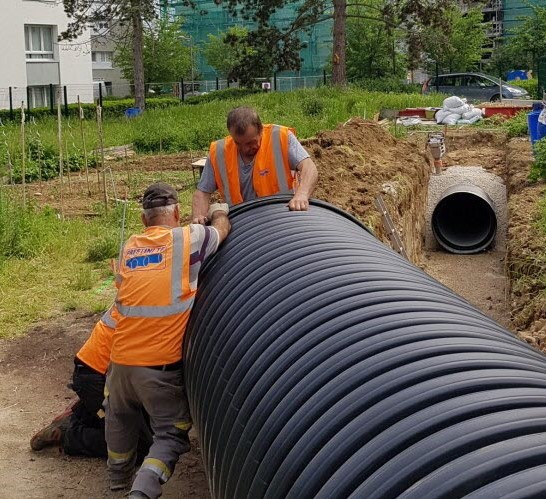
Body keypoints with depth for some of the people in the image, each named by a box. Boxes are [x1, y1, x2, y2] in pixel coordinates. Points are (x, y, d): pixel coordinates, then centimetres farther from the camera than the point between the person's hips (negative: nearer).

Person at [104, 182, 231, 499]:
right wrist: (220, 212, 41)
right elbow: (222, 229, 16)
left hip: (121, 358, 5)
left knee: (120, 418, 29)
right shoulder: (188, 238, -3)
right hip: (162, 363, -4)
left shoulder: (128, 247, 9)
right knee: (172, 434, 5)